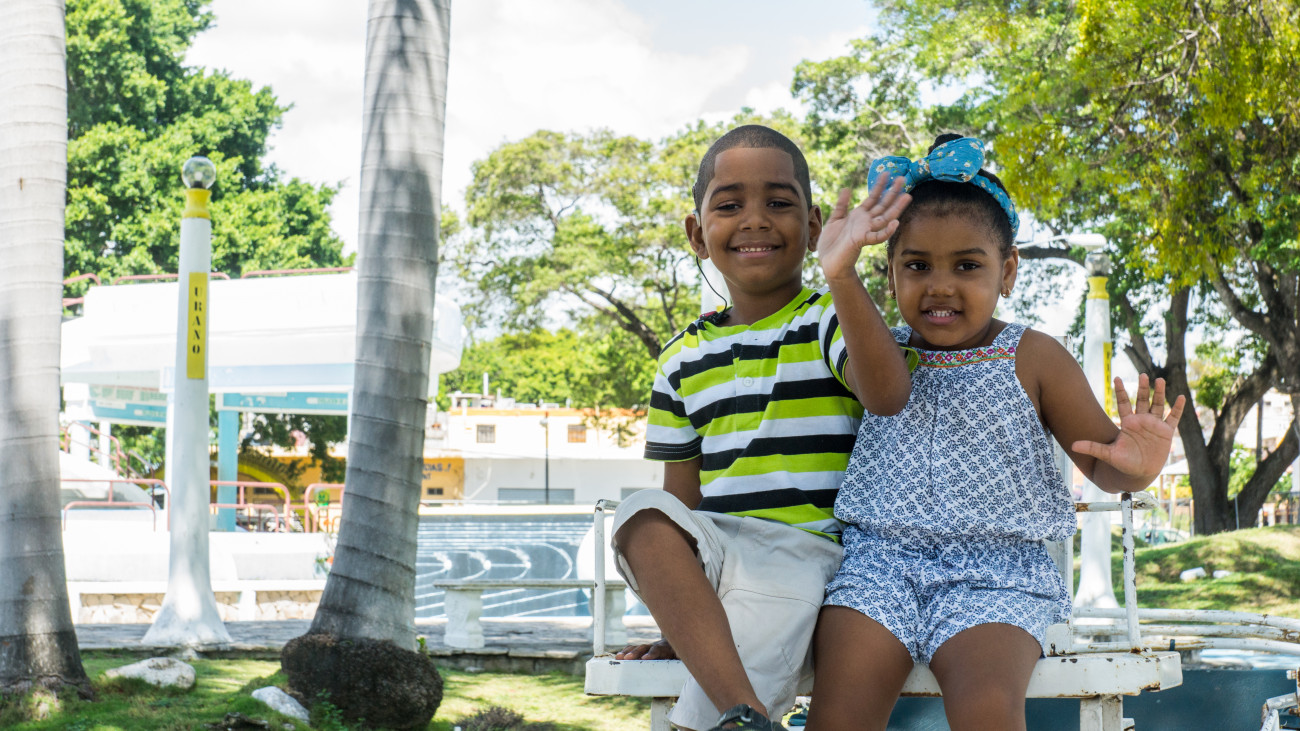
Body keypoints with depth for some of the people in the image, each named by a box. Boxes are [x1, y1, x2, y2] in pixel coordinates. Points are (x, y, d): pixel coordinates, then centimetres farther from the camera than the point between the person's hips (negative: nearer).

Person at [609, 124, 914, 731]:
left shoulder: (830, 322, 2)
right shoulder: (684, 359, 15)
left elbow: (889, 397, -21)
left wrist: (841, 275, -33)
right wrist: (680, 617, 7)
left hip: (812, 546, -4)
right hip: (715, 551, 4)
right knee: (641, 517, -29)